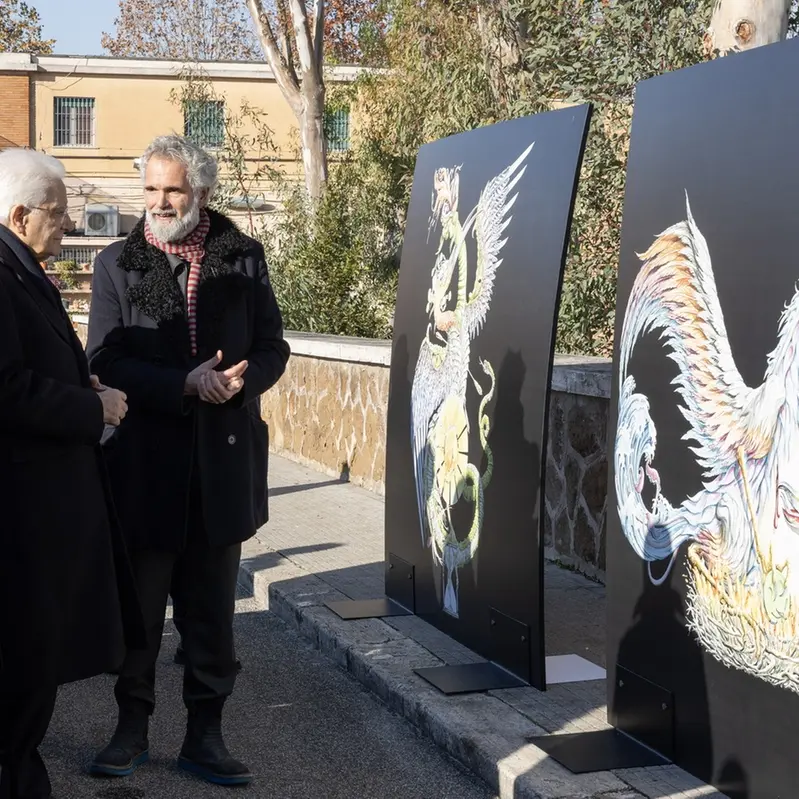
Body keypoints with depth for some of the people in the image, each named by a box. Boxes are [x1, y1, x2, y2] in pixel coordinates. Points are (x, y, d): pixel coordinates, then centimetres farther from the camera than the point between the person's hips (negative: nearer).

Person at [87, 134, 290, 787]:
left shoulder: (243, 258, 5)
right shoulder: (117, 265, 2)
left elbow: (273, 348, 6)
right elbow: (105, 361, -6)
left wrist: (241, 379, -16)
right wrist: (186, 384, -20)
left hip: (223, 463, 1)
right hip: (144, 464, -1)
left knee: (212, 610, 9)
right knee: (139, 607, 10)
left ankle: (204, 735, 21)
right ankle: (132, 728, 26)